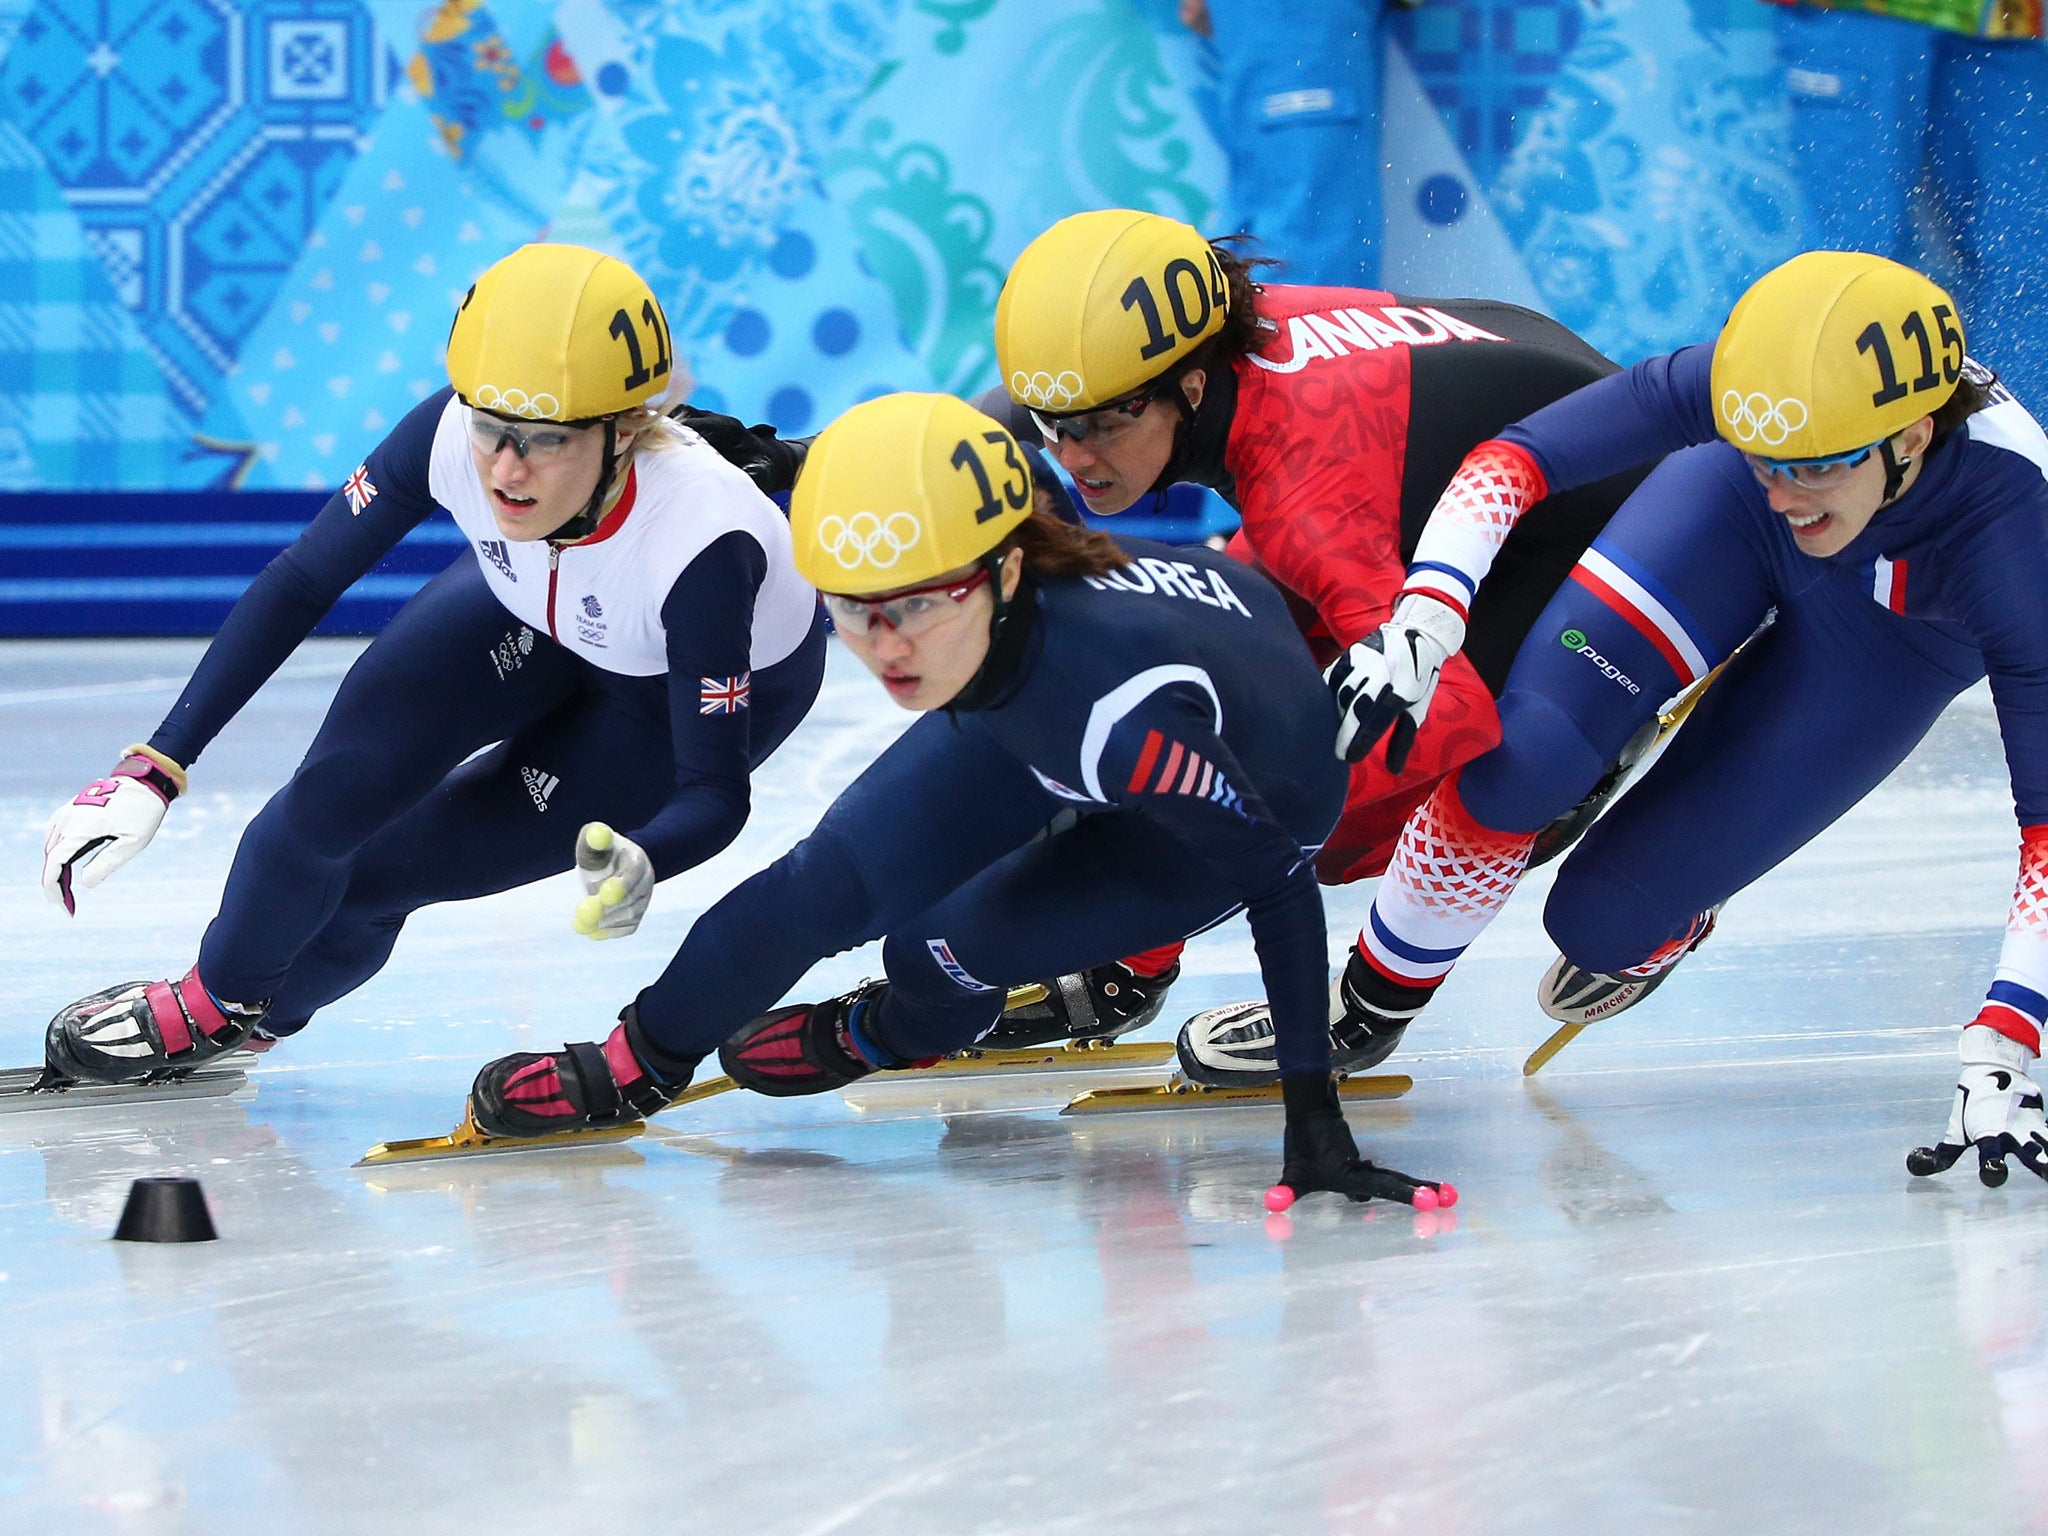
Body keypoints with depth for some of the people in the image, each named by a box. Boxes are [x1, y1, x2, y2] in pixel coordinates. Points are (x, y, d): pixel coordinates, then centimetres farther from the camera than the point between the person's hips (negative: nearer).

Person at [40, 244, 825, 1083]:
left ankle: (271, 1004, 24)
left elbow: (715, 791, -34)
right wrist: (155, 768, -22)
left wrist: (637, 863, -58)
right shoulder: (448, 437, -33)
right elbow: (301, 582, -19)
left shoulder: (699, 542, -43)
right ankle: (219, 997, 13)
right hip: (533, 610, 3)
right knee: (343, 790, -17)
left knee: (388, 863, -9)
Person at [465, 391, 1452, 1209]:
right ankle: (643, 1062, 17)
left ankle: (897, 1032, 20)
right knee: (838, 881, -6)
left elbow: (1280, 885, -39)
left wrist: (1313, 1119, -38)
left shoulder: (1125, 701, -48)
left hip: (1253, 794, -4)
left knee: (959, 944, -16)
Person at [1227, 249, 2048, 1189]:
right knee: (1525, 757, -24)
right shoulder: (1749, 386, -37)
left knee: (1602, 917, -9)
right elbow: (1517, 456, -30)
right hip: (1730, 545, 1)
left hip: (1895, 641, -1)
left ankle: (1665, 926, 29)